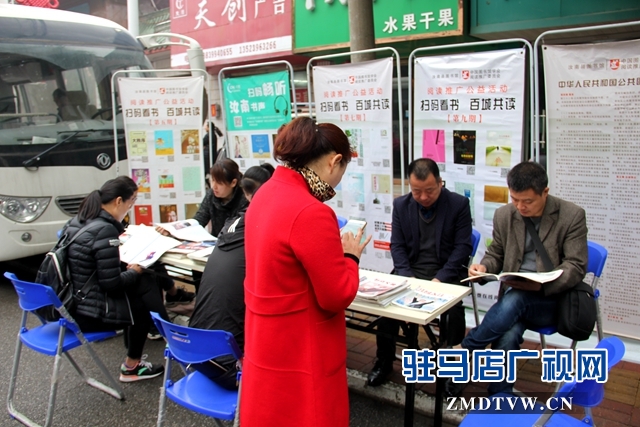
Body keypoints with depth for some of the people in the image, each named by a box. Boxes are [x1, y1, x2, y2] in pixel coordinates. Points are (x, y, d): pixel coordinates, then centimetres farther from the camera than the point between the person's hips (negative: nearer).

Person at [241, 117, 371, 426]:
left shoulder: (267, 193, 1)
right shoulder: (312, 213, -27)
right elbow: (337, 296, -20)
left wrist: (333, 250, 9)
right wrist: (350, 256, -4)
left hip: (269, 340, 9)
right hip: (299, 352, -8)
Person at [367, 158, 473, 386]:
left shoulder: (459, 204, -4)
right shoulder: (401, 204, 4)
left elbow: (463, 247, -7)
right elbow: (397, 245, 3)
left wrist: (440, 279, -18)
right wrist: (408, 277, -13)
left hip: (446, 273, -2)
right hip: (410, 271, 3)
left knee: (452, 310, -29)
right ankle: (384, 361, -1)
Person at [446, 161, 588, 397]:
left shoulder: (572, 215, -6)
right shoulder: (504, 215, 6)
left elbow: (576, 267, -8)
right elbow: (495, 255, 16)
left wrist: (541, 283, -26)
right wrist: (483, 267, -9)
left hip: (552, 301, -2)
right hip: (513, 296, 3)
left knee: (513, 300, -35)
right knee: (507, 336, -31)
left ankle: (464, 352, -17)